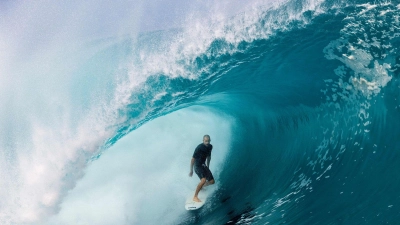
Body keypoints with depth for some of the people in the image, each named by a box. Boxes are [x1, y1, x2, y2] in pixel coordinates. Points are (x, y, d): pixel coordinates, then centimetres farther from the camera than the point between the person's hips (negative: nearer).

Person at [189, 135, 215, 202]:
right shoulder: (199, 148, -23)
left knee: (212, 181, 8)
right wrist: (191, 170, -15)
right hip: (197, 166, -8)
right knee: (203, 180, -30)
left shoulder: (210, 147, -1)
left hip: (203, 165, 8)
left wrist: (208, 167, 22)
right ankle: (195, 197, -23)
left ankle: (200, 187, 37)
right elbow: (193, 159, -18)